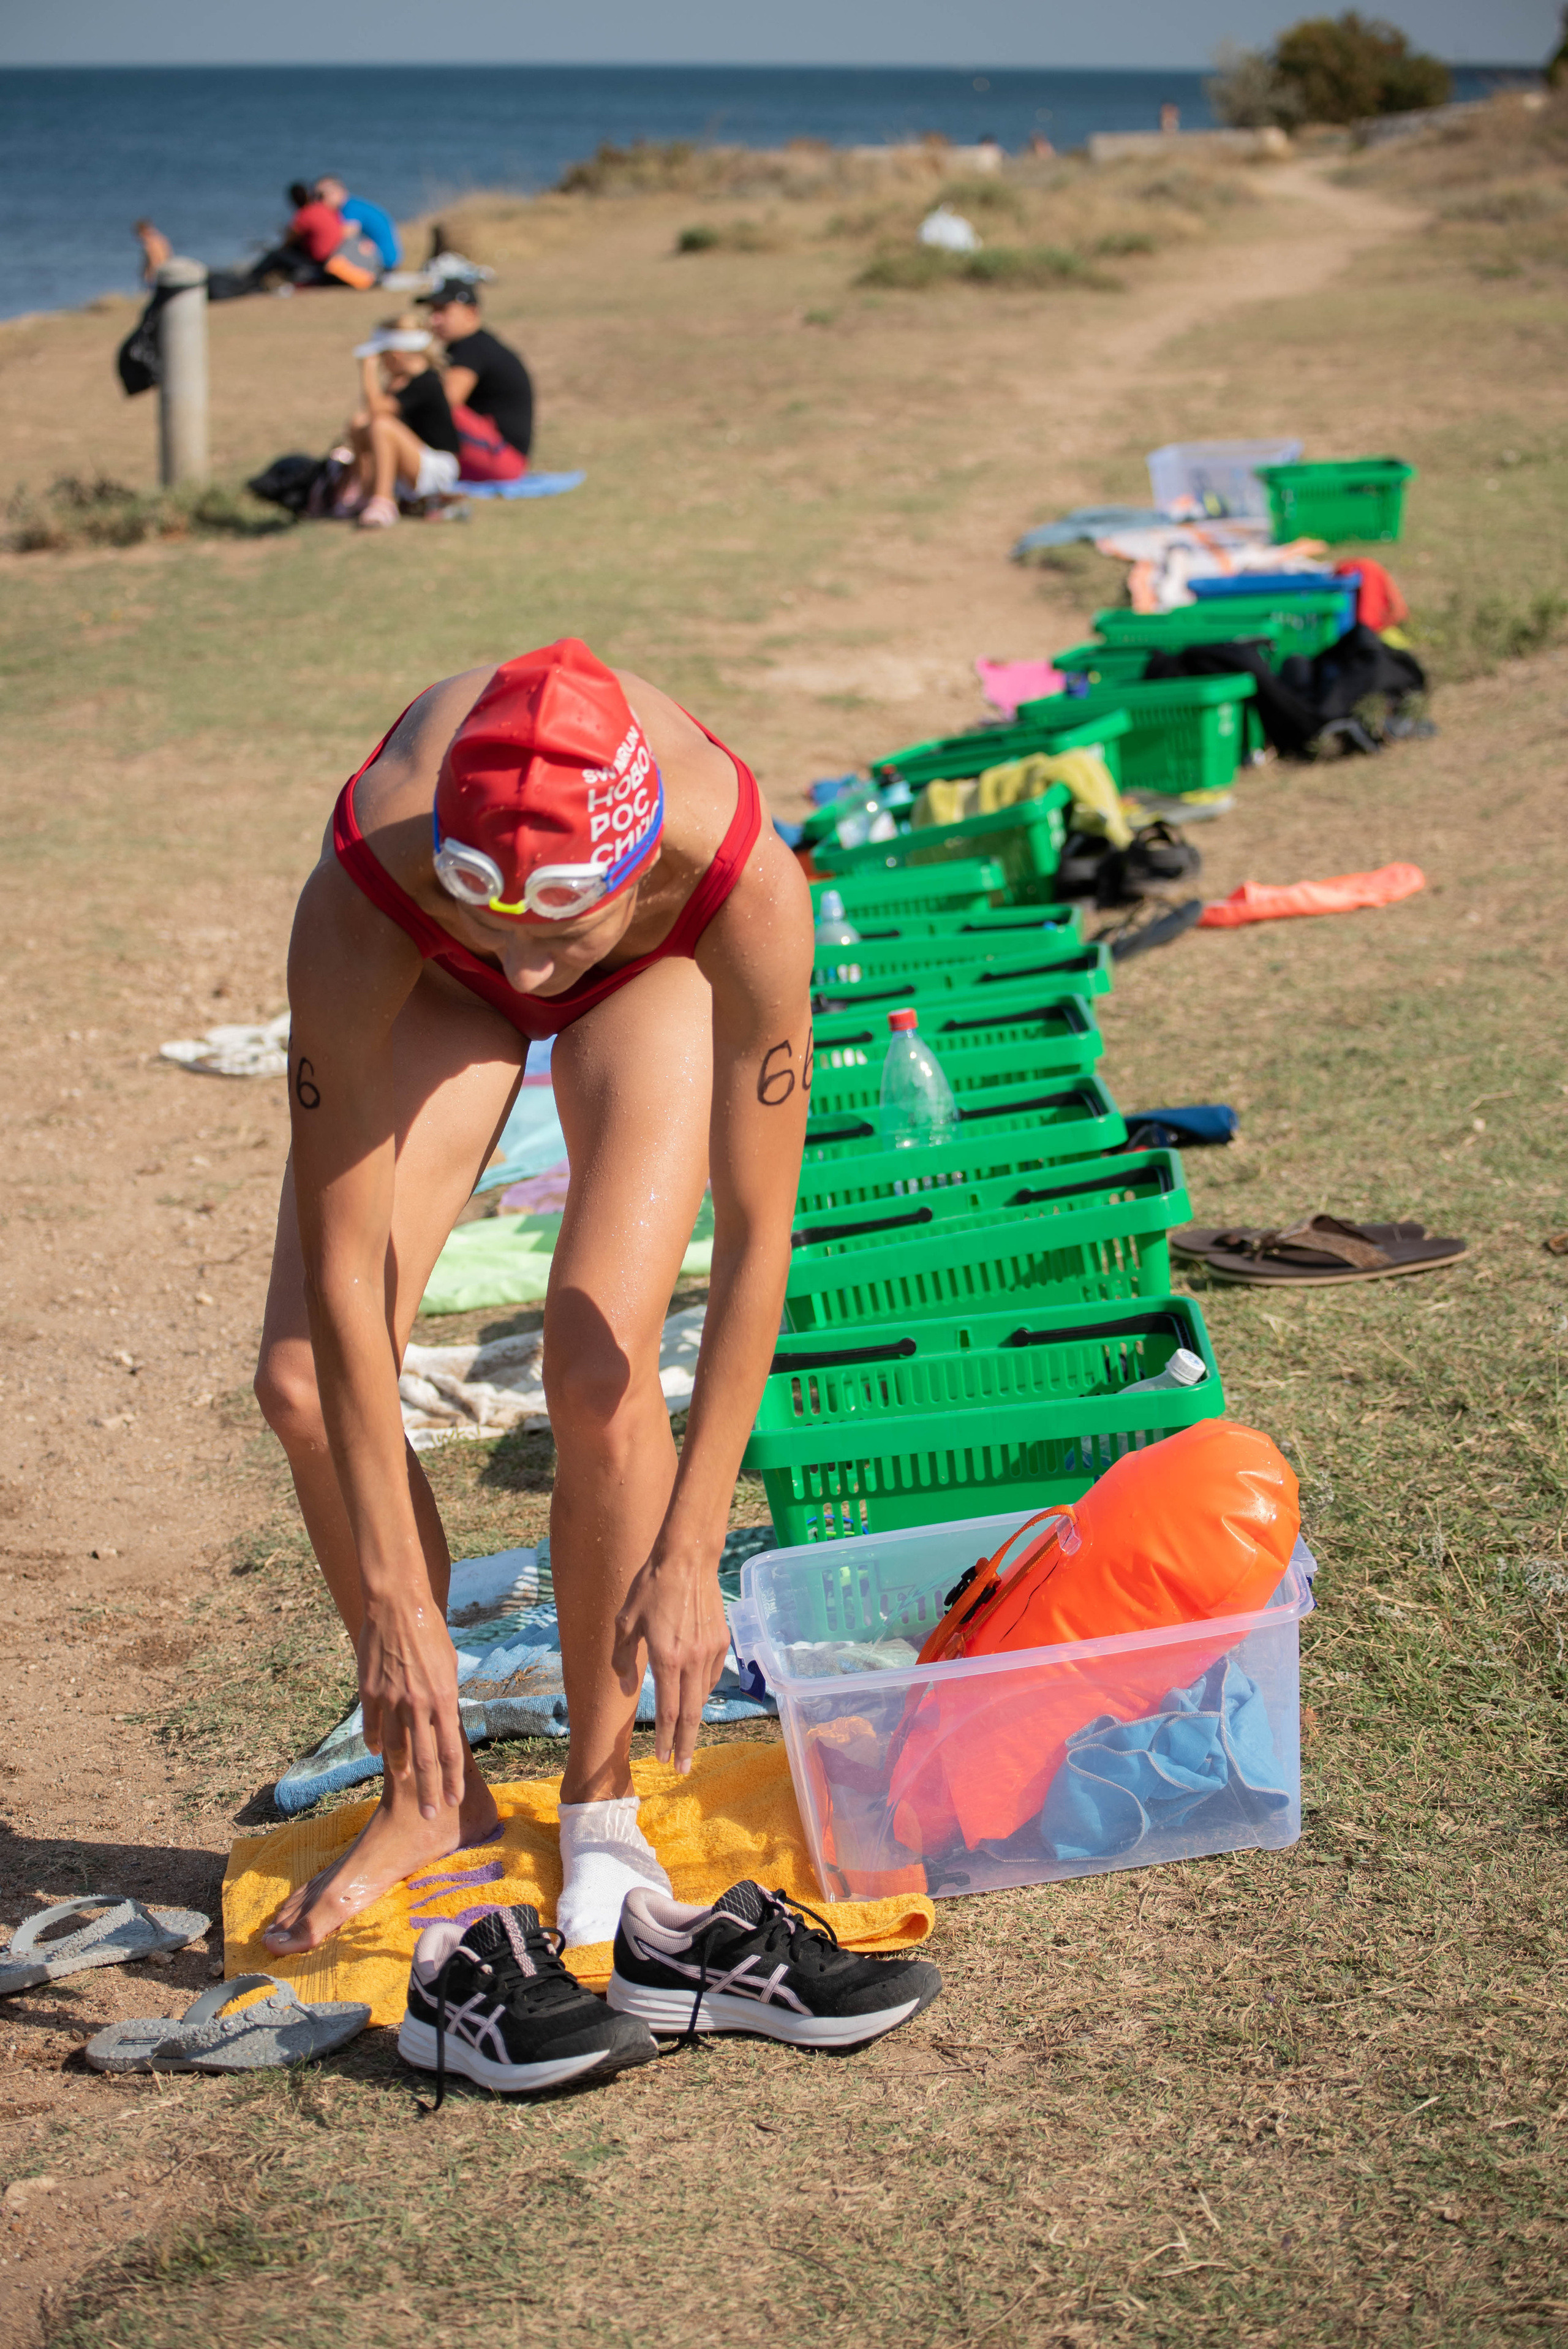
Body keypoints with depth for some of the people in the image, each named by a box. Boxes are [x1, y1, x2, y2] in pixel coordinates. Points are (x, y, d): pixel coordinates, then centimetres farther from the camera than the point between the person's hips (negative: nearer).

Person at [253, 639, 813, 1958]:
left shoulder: (744, 879, -43)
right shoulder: (362, 902, -41)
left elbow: (758, 1236, -35)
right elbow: (341, 1269, -37)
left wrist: (690, 1556, -35)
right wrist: (394, 1604, -36)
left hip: (663, 966, -1)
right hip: (430, 981, 1)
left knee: (601, 1369, -19)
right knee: (306, 1380, -11)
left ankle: (600, 1802, 4)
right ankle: (434, 1798, 9)